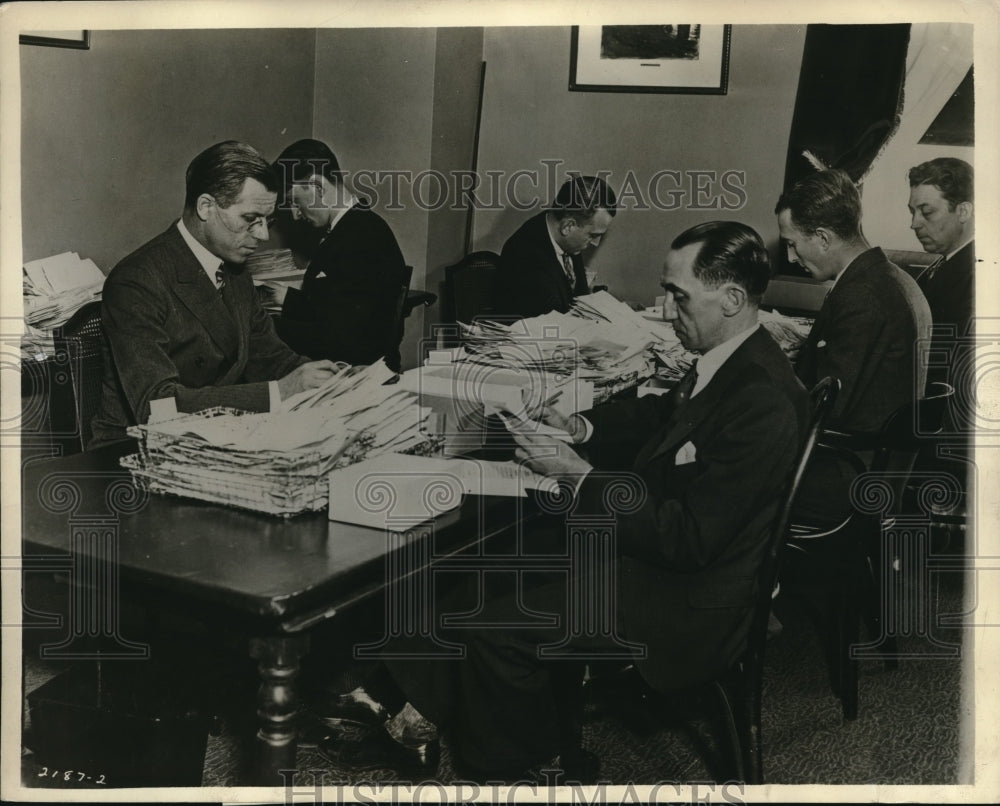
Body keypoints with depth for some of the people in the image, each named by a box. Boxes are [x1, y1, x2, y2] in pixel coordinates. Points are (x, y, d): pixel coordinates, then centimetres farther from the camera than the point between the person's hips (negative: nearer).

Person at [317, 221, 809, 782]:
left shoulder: (764, 404, -27)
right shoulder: (724, 365, 2)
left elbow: (689, 540, -27)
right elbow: (658, 417, 21)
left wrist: (580, 477, -21)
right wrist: (584, 429, 3)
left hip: (687, 605, -10)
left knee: (501, 625, -18)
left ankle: (503, 766, 7)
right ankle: (414, 718, 11)